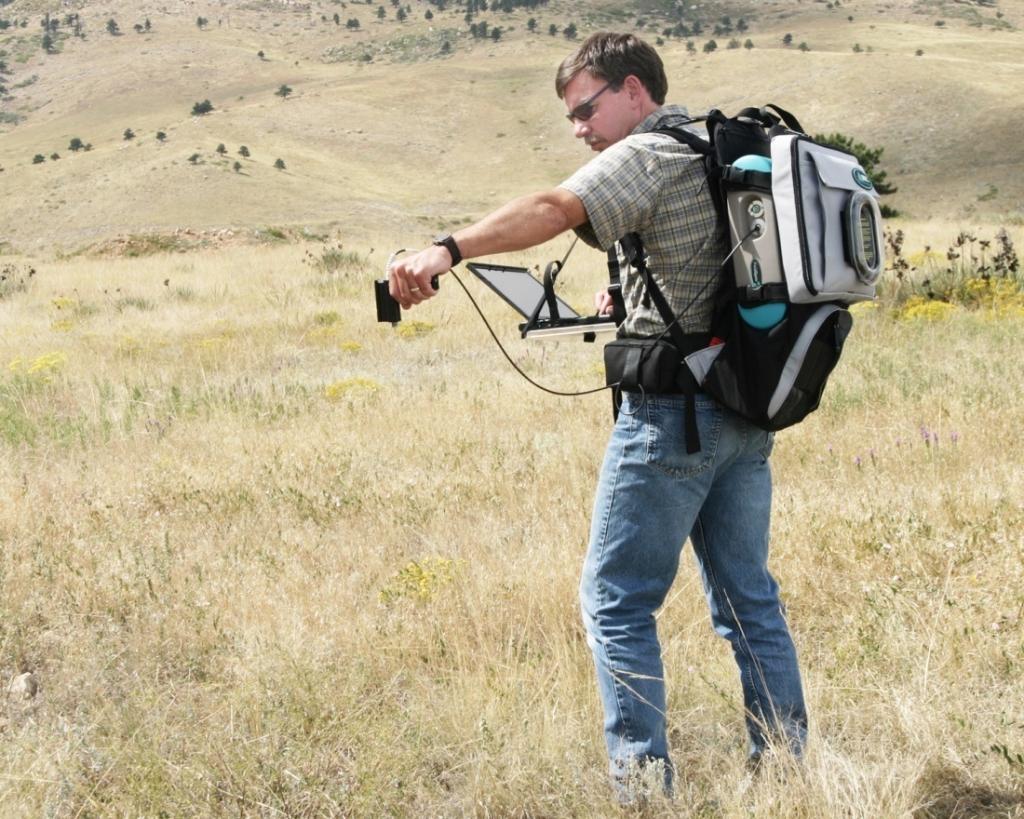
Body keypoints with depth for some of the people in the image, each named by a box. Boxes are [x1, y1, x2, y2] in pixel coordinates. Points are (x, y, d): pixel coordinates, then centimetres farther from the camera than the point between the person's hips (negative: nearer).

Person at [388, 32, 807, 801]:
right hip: (746, 409, 9)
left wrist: (448, 249, -43)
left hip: (674, 411, -9)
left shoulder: (644, 156, -11)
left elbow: (555, 208, -30)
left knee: (616, 599, -1)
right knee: (748, 594, 14)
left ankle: (644, 780, -2)